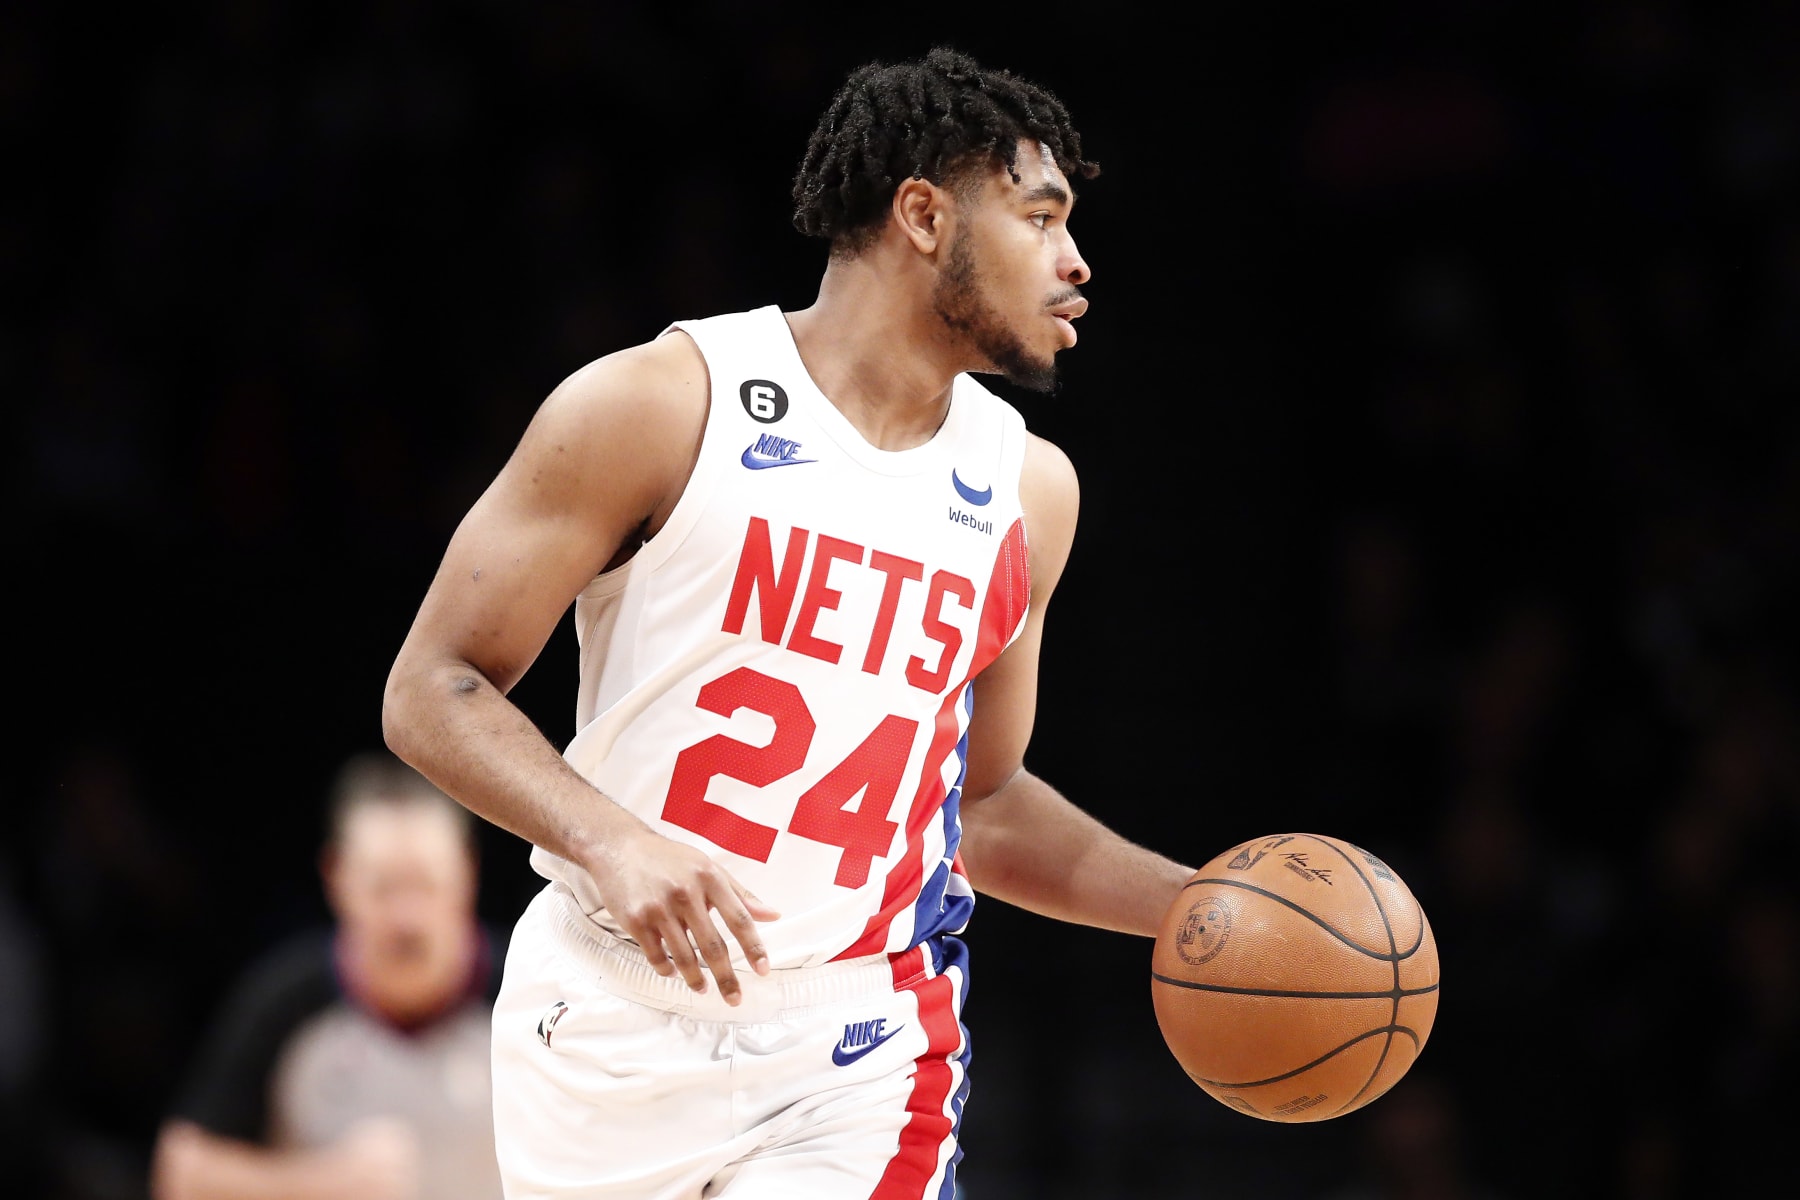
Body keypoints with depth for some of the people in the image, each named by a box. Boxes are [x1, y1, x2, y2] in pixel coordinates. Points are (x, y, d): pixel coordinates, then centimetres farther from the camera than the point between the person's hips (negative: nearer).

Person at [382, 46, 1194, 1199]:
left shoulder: (1028, 489, 10)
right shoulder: (662, 404, -7)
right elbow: (432, 691, -7)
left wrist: (1195, 905, 8)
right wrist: (614, 843, -23)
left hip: (859, 1058, 3)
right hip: (619, 1022, -3)